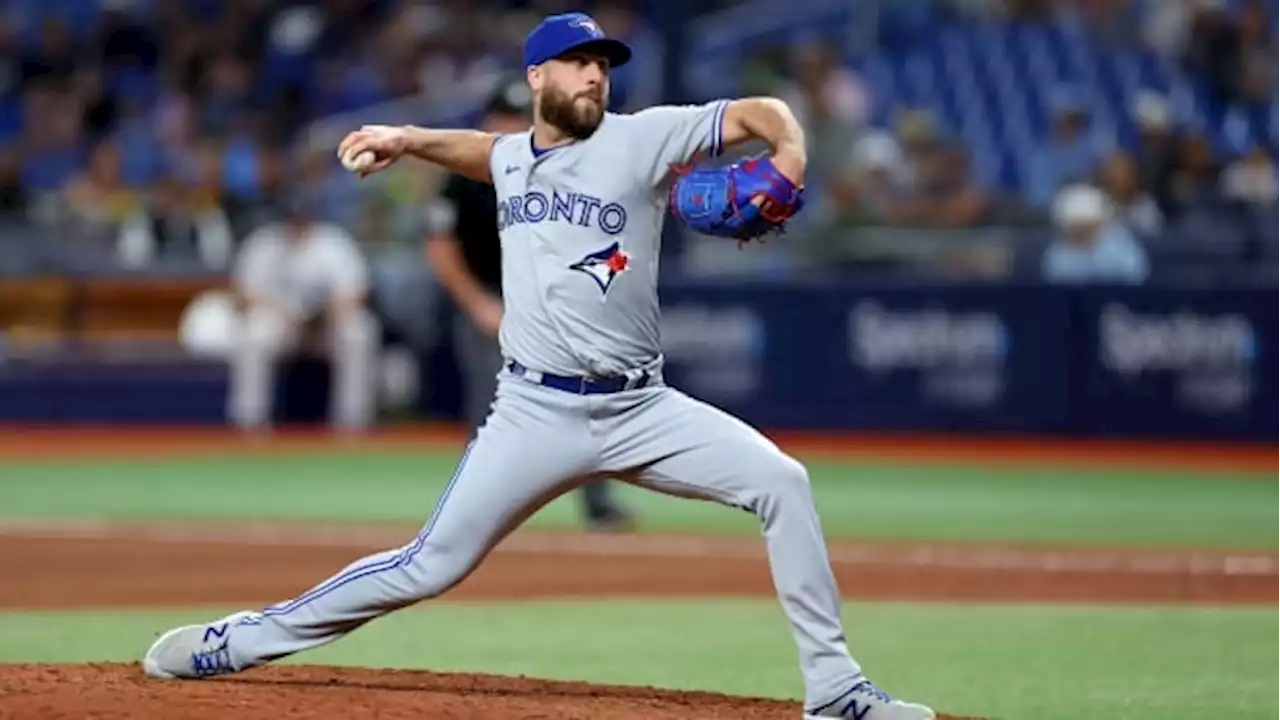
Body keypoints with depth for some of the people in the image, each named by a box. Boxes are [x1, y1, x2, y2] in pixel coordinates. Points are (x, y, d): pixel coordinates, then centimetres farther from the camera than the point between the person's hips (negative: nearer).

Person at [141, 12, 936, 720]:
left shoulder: (641, 138, -2)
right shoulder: (512, 156, 11)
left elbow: (762, 112, -6)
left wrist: (788, 159, -26)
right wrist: (408, 141, 24)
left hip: (640, 409, -1)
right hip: (535, 412, 1)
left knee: (781, 482, -18)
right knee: (431, 567, -3)